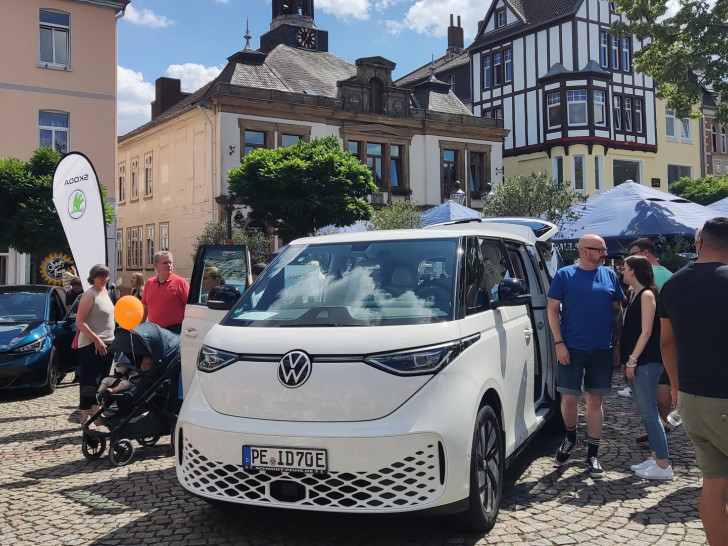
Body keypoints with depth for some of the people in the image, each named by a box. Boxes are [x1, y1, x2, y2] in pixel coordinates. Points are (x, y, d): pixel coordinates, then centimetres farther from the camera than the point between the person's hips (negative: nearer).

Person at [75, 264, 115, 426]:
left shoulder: (105, 292, 14)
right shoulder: (89, 295, -11)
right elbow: (80, 322, -17)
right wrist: (96, 339, -23)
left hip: (106, 344, 9)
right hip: (91, 345, -9)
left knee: (102, 379, 15)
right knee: (89, 380, -5)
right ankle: (85, 417, 0)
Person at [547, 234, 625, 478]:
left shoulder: (609, 275, 8)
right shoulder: (565, 275, -1)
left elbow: (617, 311, 12)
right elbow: (552, 309, -1)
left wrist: (617, 344, 7)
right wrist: (559, 343, -9)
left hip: (602, 349, 2)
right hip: (572, 348, -2)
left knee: (595, 400, 7)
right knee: (569, 398, -1)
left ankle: (592, 455, 15)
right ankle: (570, 437, 28)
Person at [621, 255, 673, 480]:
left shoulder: (647, 295, -12)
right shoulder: (635, 294, 15)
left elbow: (646, 332, -17)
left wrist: (632, 360, -18)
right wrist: (627, 360, 16)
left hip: (646, 362, -9)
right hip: (637, 362, 9)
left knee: (649, 412, -8)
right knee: (646, 411, 12)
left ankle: (663, 466, -4)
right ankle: (655, 457, 19)